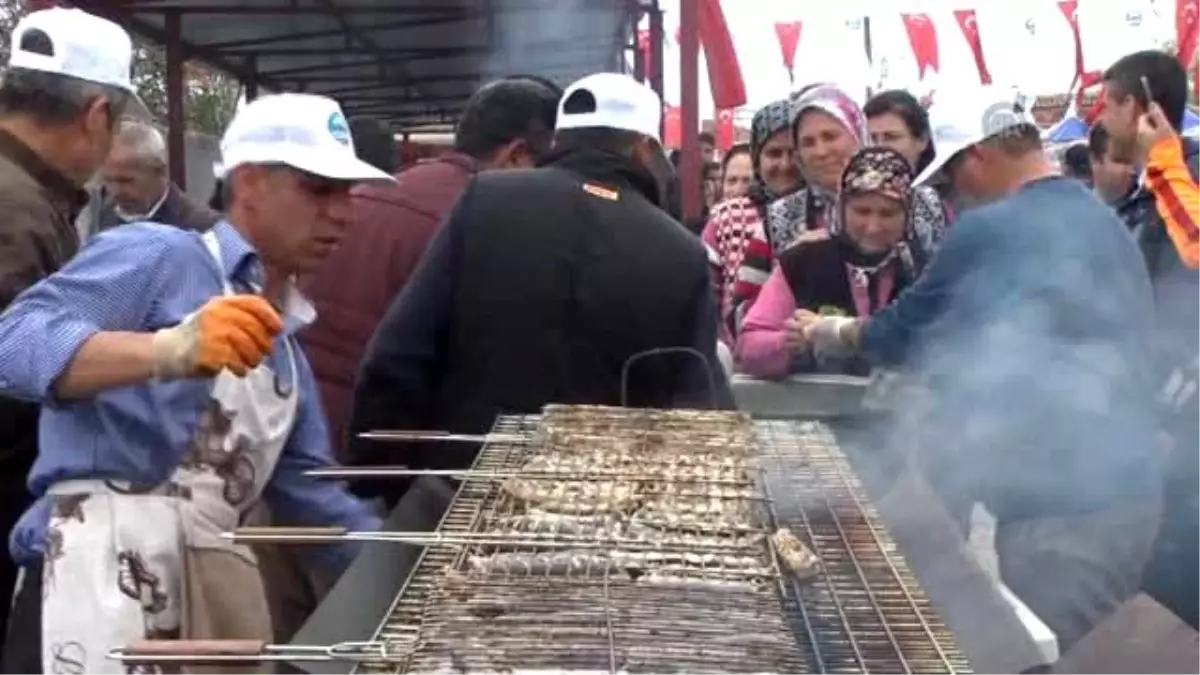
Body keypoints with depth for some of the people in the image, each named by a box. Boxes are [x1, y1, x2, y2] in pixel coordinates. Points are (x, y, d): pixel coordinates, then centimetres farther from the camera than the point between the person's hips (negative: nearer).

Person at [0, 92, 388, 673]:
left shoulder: (285, 347, 23)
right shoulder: (156, 255, -2)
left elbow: (308, 492, 26)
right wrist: (169, 351, -32)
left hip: (217, 577, 8)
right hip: (102, 557, -8)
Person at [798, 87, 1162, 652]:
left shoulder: (990, 231, -13)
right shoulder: (1106, 223, 13)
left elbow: (903, 333, -4)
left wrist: (834, 333, 15)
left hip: (1059, 501, -8)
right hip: (1128, 488, 9)